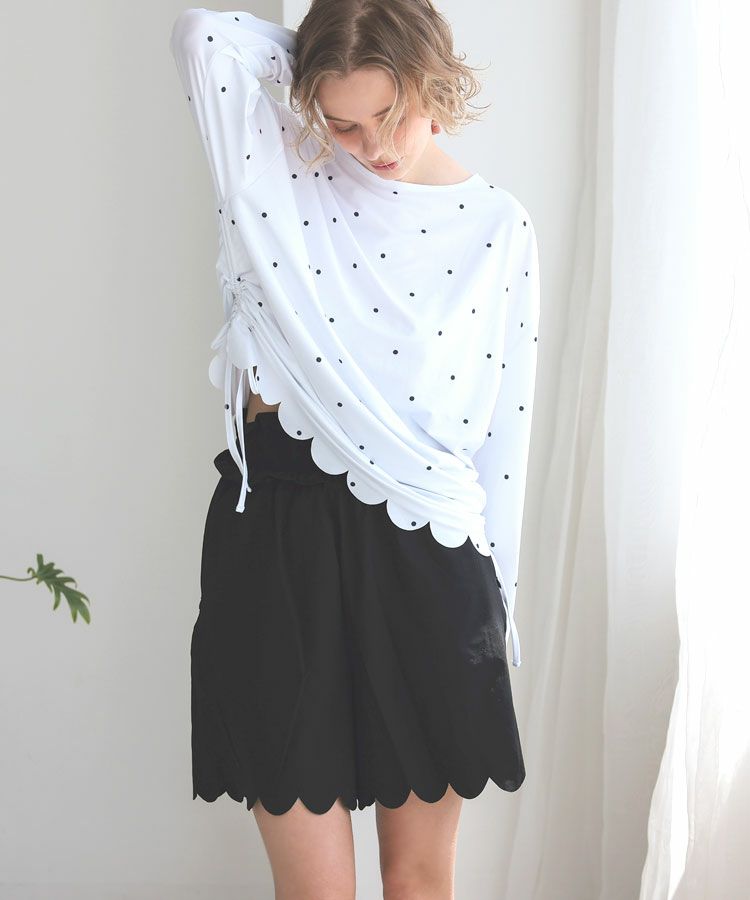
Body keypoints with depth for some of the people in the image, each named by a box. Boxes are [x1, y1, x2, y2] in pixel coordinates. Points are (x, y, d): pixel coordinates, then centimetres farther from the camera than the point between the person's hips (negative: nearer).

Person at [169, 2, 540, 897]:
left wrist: (493, 590, 7)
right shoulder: (290, 170, 3)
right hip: (281, 546, -1)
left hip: (425, 555, 1)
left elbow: (505, 424, 6)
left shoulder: (500, 226, 4)